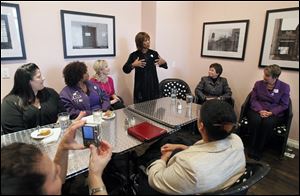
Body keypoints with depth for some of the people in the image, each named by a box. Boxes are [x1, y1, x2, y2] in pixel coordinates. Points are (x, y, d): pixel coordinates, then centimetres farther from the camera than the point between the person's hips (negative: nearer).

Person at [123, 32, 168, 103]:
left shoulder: (154, 53, 6)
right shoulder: (134, 55, -1)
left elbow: (165, 66, 15)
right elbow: (125, 69, -1)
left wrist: (163, 62, -8)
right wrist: (133, 65, -19)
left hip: (153, 85, 2)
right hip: (140, 87, -2)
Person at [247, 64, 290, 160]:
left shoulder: (284, 87, 2)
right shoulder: (258, 84, 7)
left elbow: (284, 105, 0)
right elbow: (253, 99, 3)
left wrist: (271, 113, -17)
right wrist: (260, 110, -16)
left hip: (274, 113, -1)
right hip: (257, 110, 1)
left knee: (268, 122, -35)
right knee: (256, 120, -33)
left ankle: (259, 150, -20)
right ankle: (252, 148, -19)